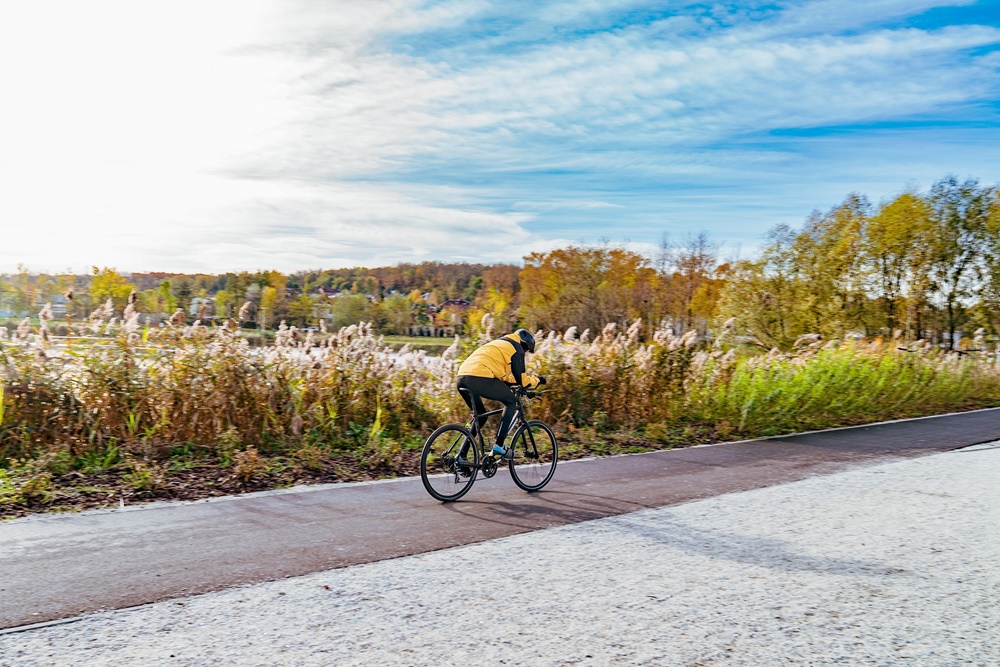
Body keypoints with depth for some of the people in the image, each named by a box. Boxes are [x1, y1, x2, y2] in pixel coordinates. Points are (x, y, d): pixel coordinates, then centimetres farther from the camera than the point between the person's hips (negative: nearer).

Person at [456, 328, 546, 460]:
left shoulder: (498, 344, 36)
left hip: (462, 377, 8)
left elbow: (500, 376, 39)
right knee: (511, 402, 11)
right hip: (480, 378, -8)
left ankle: (462, 455, 20)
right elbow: (521, 379, 6)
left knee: (480, 415, 25)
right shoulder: (516, 348, 11)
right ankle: (499, 445, 3)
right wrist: (537, 380, 25)